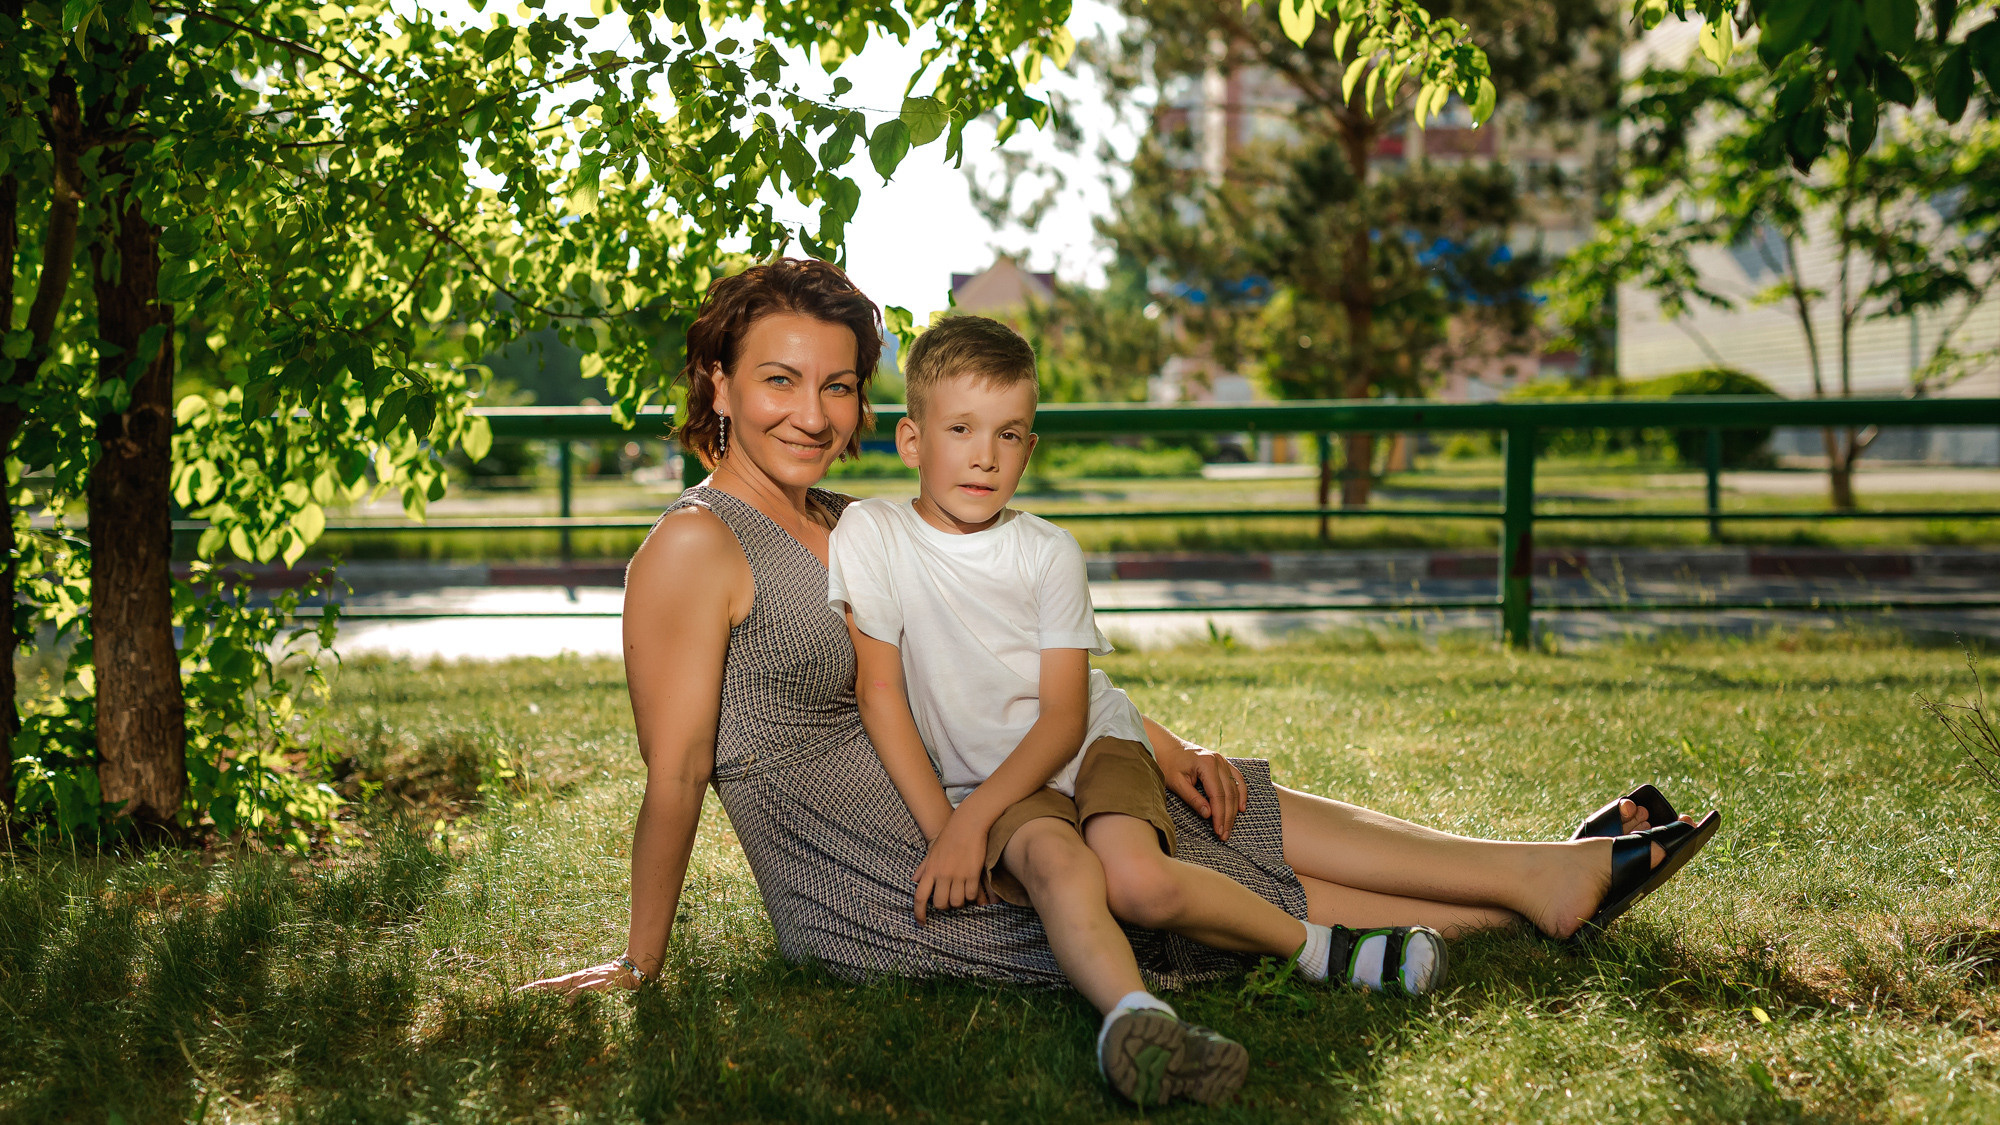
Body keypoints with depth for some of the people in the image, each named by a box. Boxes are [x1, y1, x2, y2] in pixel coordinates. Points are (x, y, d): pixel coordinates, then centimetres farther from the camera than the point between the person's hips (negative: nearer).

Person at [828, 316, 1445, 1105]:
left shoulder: (1049, 554, -6)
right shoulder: (868, 537, -8)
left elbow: (1064, 718, -8)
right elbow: (881, 694, -6)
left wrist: (972, 820, -21)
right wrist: (942, 830, -11)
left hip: (1090, 746, 1)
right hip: (977, 777, 0)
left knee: (1136, 878, -28)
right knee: (1058, 863, -34)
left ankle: (1315, 946, -13)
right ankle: (1132, 1012, -54)